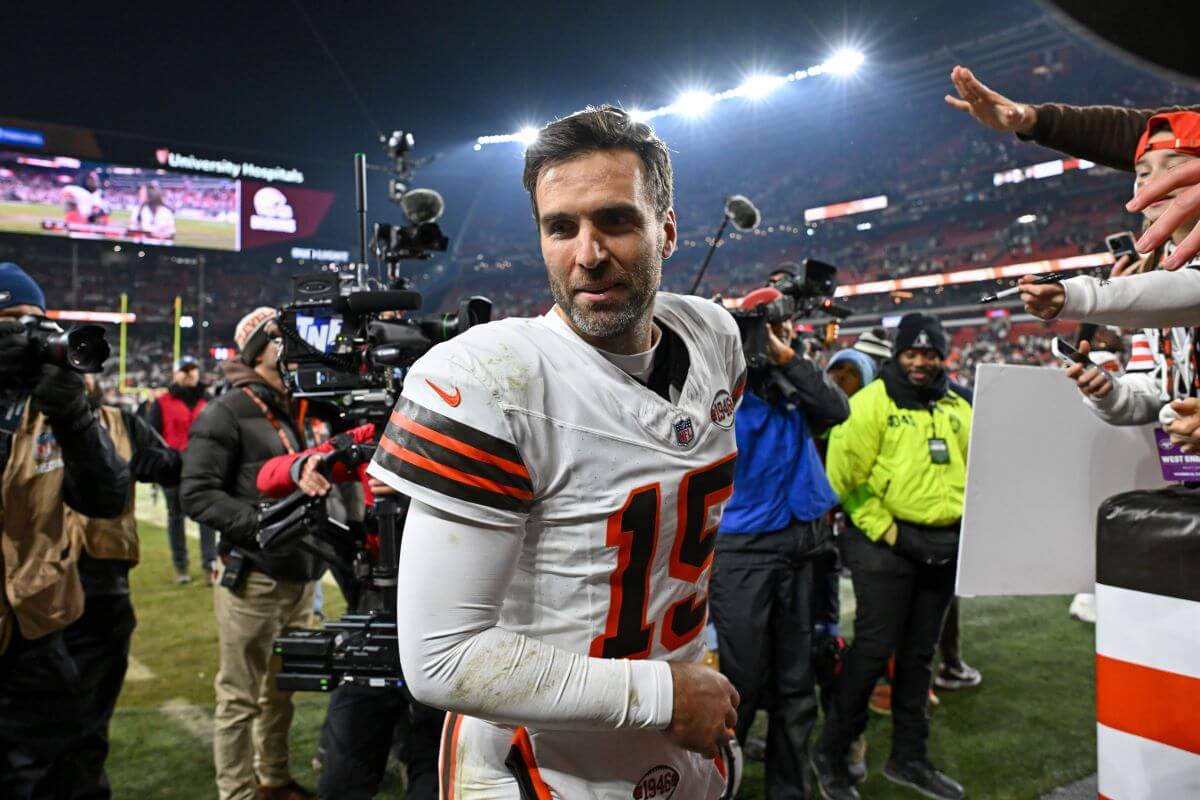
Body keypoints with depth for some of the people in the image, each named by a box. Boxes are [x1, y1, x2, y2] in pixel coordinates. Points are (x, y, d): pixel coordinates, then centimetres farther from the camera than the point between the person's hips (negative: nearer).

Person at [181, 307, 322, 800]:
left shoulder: (297, 409, 15)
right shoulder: (228, 413, -9)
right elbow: (196, 494, -14)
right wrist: (261, 522, -22)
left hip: (299, 575, 7)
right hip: (252, 578, -7)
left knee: (281, 688, 18)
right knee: (240, 697, 3)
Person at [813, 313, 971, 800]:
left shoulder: (957, 410, 13)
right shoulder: (871, 404, -7)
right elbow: (846, 480, -13)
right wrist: (891, 533, -16)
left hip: (943, 549, 6)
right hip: (885, 545, -6)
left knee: (919, 653, 15)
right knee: (873, 651, -4)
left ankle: (909, 757, 29)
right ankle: (831, 753, 14)